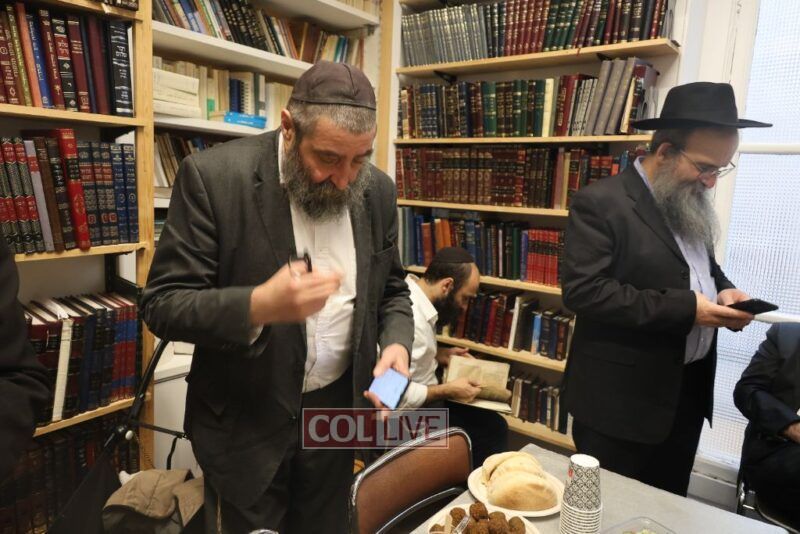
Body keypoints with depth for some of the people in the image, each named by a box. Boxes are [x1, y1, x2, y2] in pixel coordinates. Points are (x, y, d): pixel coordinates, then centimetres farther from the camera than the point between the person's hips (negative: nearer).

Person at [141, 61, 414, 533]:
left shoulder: (378, 190, -4)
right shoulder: (215, 176, -17)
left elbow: (391, 288, 8)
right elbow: (164, 304, -16)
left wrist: (397, 342, -13)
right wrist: (259, 305, -34)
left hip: (339, 409, 4)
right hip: (246, 419, -3)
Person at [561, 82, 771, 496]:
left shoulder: (691, 204, 9)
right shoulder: (600, 202, -17)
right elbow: (583, 291, -24)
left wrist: (722, 291, -2)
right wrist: (683, 307, -24)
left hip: (689, 389, 8)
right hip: (622, 400, -7)